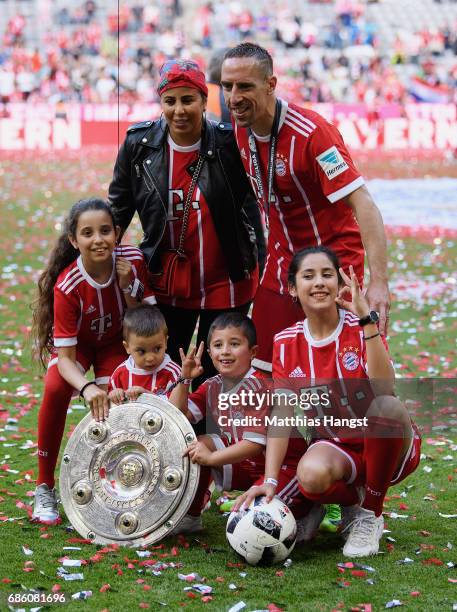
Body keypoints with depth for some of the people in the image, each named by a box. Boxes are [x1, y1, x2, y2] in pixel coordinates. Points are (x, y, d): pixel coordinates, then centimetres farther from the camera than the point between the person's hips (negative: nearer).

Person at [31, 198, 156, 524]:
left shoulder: (133, 260, -26)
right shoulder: (67, 286, -33)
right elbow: (66, 357, -33)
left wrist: (128, 288, -34)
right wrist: (86, 387, -53)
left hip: (116, 343, 2)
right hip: (76, 344, -2)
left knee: (114, 406, -23)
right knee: (56, 390, -31)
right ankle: (45, 488, -18)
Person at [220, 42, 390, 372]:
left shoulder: (312, 132, -24)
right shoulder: (241, 127, -2)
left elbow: (363, 204, -29)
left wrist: (379, 282, -38)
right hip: (281, 267, 7)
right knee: (263, 368, 7)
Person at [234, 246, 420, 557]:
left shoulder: (360, 327, -10)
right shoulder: (286, 342, -2)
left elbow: (383, 389, -28)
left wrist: (367, 319, -33)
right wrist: (270, 480, -20)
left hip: (386, 445, -1)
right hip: (335, 447, 1)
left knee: (387, 406, -36)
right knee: (312, 473, -36)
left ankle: (371, 513, -13)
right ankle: (352, 504, 3)